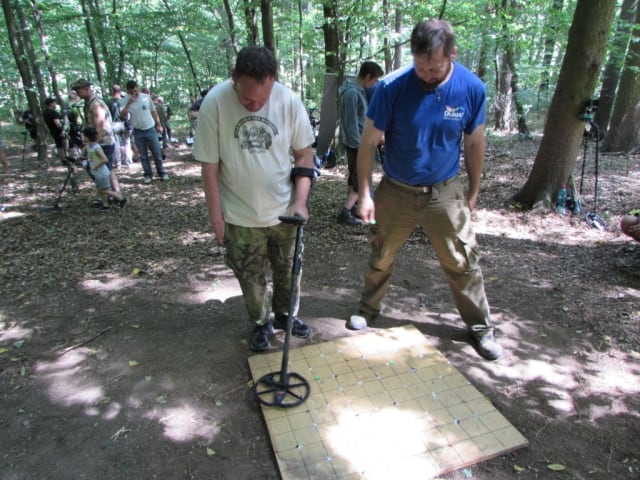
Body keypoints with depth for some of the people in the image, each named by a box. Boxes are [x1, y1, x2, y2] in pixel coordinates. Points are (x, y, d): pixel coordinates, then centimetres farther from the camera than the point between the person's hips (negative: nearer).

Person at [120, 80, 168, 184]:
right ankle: (148, 175, 16)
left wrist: (159, 125, 4)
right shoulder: (126, 101, -3)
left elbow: (154, 111, 7)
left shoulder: (146, 97, -3)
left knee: (157, 154, 4)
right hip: (138, 132, 1)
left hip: (150, 130, -1)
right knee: (143, 156, 7)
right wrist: (129, 103, -24)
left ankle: (162, 173, 16)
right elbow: (122, 115, -16)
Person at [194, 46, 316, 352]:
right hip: (240, 216, -1)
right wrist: (216, 217, -8)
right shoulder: (215, 103, -16)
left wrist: (300, 201, -10)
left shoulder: (288, 100, -12)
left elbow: (304, 154, -1)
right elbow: (210, 166, -10)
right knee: (251, 277, 12)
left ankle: (286, 315, 43)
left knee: (288, 271, 17)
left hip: (284, 211, 2)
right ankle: (262, 324, 37)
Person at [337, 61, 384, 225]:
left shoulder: (359, 90, 11)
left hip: (358, 141, 10)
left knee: (354, 177, 16)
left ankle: (349, 208, 25)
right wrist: (360, 145, -20)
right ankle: (345, 213, -4)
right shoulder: (352, 93, -20)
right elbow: (351, 123, -22)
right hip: (356, 143, -10)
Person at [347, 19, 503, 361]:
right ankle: (367, 309, 39)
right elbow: (369, 142, -10)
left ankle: (480, 326, 27)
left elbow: (474, 144, 2)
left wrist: (473, 193, 7)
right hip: (396, 191, 0)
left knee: (462, 263, 7)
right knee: (381, 257, 14)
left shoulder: (472, 88, -10)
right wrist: (365, 194, -12)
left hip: (445, 192, 1)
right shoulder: (392, 87, -17)